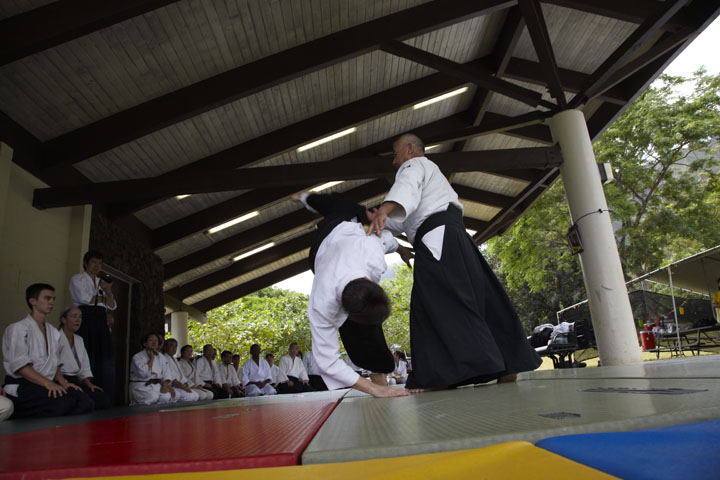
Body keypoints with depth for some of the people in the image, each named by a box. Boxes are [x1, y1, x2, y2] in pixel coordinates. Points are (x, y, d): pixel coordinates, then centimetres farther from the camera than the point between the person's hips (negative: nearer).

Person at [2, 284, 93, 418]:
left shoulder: (54, 332, 21)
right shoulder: (18, 329, -2)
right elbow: (19, 365, -14)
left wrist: (63, 382, 1)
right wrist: (48, 383, -24)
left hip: (47, 386, 6)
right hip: (21, 387, -6)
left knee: (84, 400, -23)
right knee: (65, 400, -32)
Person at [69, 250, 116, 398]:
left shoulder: (103, 282, 25)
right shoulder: (77, 279, 10)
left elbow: (112, 306, 14)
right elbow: (85, 298, -8)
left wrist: (108, 291, -4)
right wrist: (103, 298, 7)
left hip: (101, 323, 5)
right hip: (85, 321, -5)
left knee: (106, 362, -4)